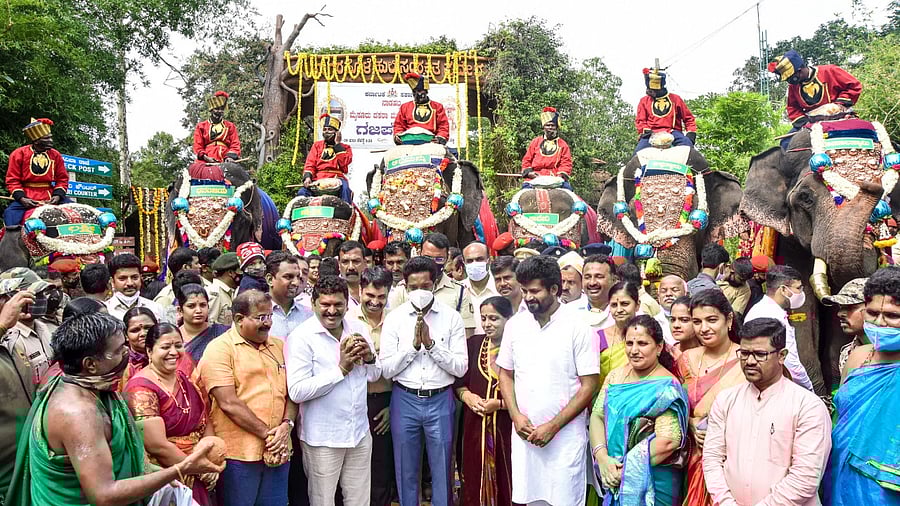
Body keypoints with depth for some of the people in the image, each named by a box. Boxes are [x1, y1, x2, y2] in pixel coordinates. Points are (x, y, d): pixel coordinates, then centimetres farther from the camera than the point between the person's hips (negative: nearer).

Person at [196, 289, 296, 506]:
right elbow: (229, 403, -14)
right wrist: (267, 434, -12)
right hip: (239, 455, -5)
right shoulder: (219, 349, -7)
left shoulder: (279, 347, 12)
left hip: (279, 452, 5)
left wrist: (286, 425, -7)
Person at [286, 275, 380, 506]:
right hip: (322, 438, -5)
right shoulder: (301, 337, -14)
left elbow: (374, 375, 12)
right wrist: (341, 369, -22)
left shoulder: (358, 328, 3)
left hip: (360, 433, 5)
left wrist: (369, 358, -10)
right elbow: (297, 392, -21)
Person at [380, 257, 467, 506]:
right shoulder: (394, 318, -1)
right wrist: (413, 344, -15)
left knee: (441, 472, 10)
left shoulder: (451, 317, -3)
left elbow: (461, 367, -7)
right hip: (405, 400, 1)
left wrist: (431, 344, -16)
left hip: (440, 400, 0)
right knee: (406, 472, 14)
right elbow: (386, 369, -4)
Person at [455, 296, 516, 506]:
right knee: (475, 483, 11)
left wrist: (499, 404, -17)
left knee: (505, 483, 5)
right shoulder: (474, 344, 6)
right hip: (476, 426, 4)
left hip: (507, 427, -4)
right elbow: (459, 382, 13)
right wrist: (467, 396, -6)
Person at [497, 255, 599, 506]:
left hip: (565, 434, -3)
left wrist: (553, 426, -13)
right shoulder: (515, 324, 4)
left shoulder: (578, 327, -9)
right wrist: (516, 415, -3)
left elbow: (589, 385, -9)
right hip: (524, 433, 4)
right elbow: (505, 373, 12)